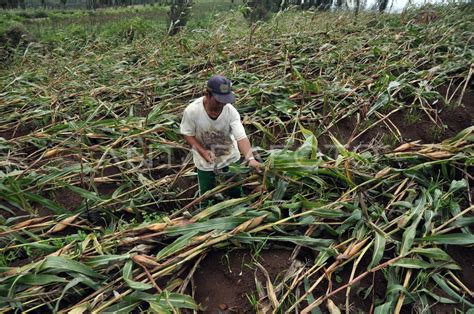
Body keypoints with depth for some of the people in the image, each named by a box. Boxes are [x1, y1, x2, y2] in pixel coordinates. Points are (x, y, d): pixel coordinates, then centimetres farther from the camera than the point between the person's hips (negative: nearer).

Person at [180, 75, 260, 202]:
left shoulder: (231, 111, -26)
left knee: (236, 192, 18)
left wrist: (250, 158, -47)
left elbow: (241, 137, -31)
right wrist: (202, 151, -26)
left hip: (230, 157, 1)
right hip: (205, 161, -1)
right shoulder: (192, 111, -27)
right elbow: (187, 134, -13)